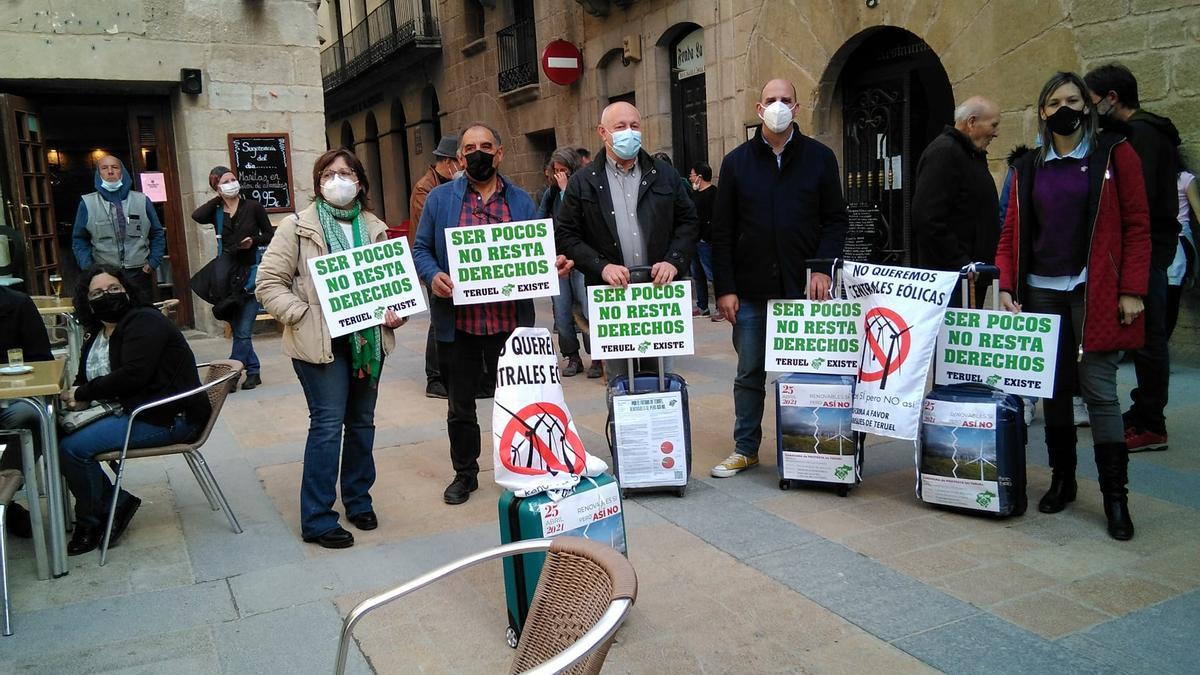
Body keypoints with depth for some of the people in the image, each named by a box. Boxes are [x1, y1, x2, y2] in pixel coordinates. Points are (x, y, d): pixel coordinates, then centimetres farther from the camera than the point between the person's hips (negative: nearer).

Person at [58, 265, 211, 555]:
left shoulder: (145, 322, -11)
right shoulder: (97, 335, 17)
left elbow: (132, 375, -22)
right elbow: (86, 378, 17)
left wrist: (83, 394, -14)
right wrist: (77, 397, -7)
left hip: (169, 418, -10)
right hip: (130, 410, 10)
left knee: (73, 447, -18)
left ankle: (91, 522, 5)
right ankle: (116, 504, 5)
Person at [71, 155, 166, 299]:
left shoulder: (142, 200, 8)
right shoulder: (87, 203, 5)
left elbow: (157, 235, 13)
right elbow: (80, 240, 9)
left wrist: (153, 263, 2)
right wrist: (88, 268, -4)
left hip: (139, 275, 1)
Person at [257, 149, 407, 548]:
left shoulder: (375, 228, 10)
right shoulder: (298, 227, -3)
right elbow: (269, 283, -4)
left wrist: (396, 312, -1)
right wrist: (302, 315, -15)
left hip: (368, 340, 5)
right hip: (320, 343, -5)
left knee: (362, 422, 14)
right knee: (327, 425, -5)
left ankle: (358, 499, 31)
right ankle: (317, 520, 7)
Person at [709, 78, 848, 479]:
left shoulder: (819, 158, 4)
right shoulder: (736, 162, 5)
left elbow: (835, 219, 5)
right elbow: (722, 230, 3)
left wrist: (823, 268, -9)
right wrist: (724, 288, -3)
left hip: (802, 288, -1)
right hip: (750, 292, 1)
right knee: (749, 373, 9)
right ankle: (746, 448, 22)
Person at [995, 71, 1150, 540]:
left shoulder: (1115, 154, 2)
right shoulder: (1028, 168, 11)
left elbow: (1137, 226, -2)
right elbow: (1012, 232, 10)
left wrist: (1132, 291, -9)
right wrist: (1006, 287, -2)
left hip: (1094, 291, -3)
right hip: (1040, 292, 4)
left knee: (1099, 390, -6)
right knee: (1054, 389, 9)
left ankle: (1115, 496, 3)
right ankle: (1061, 479, 22)